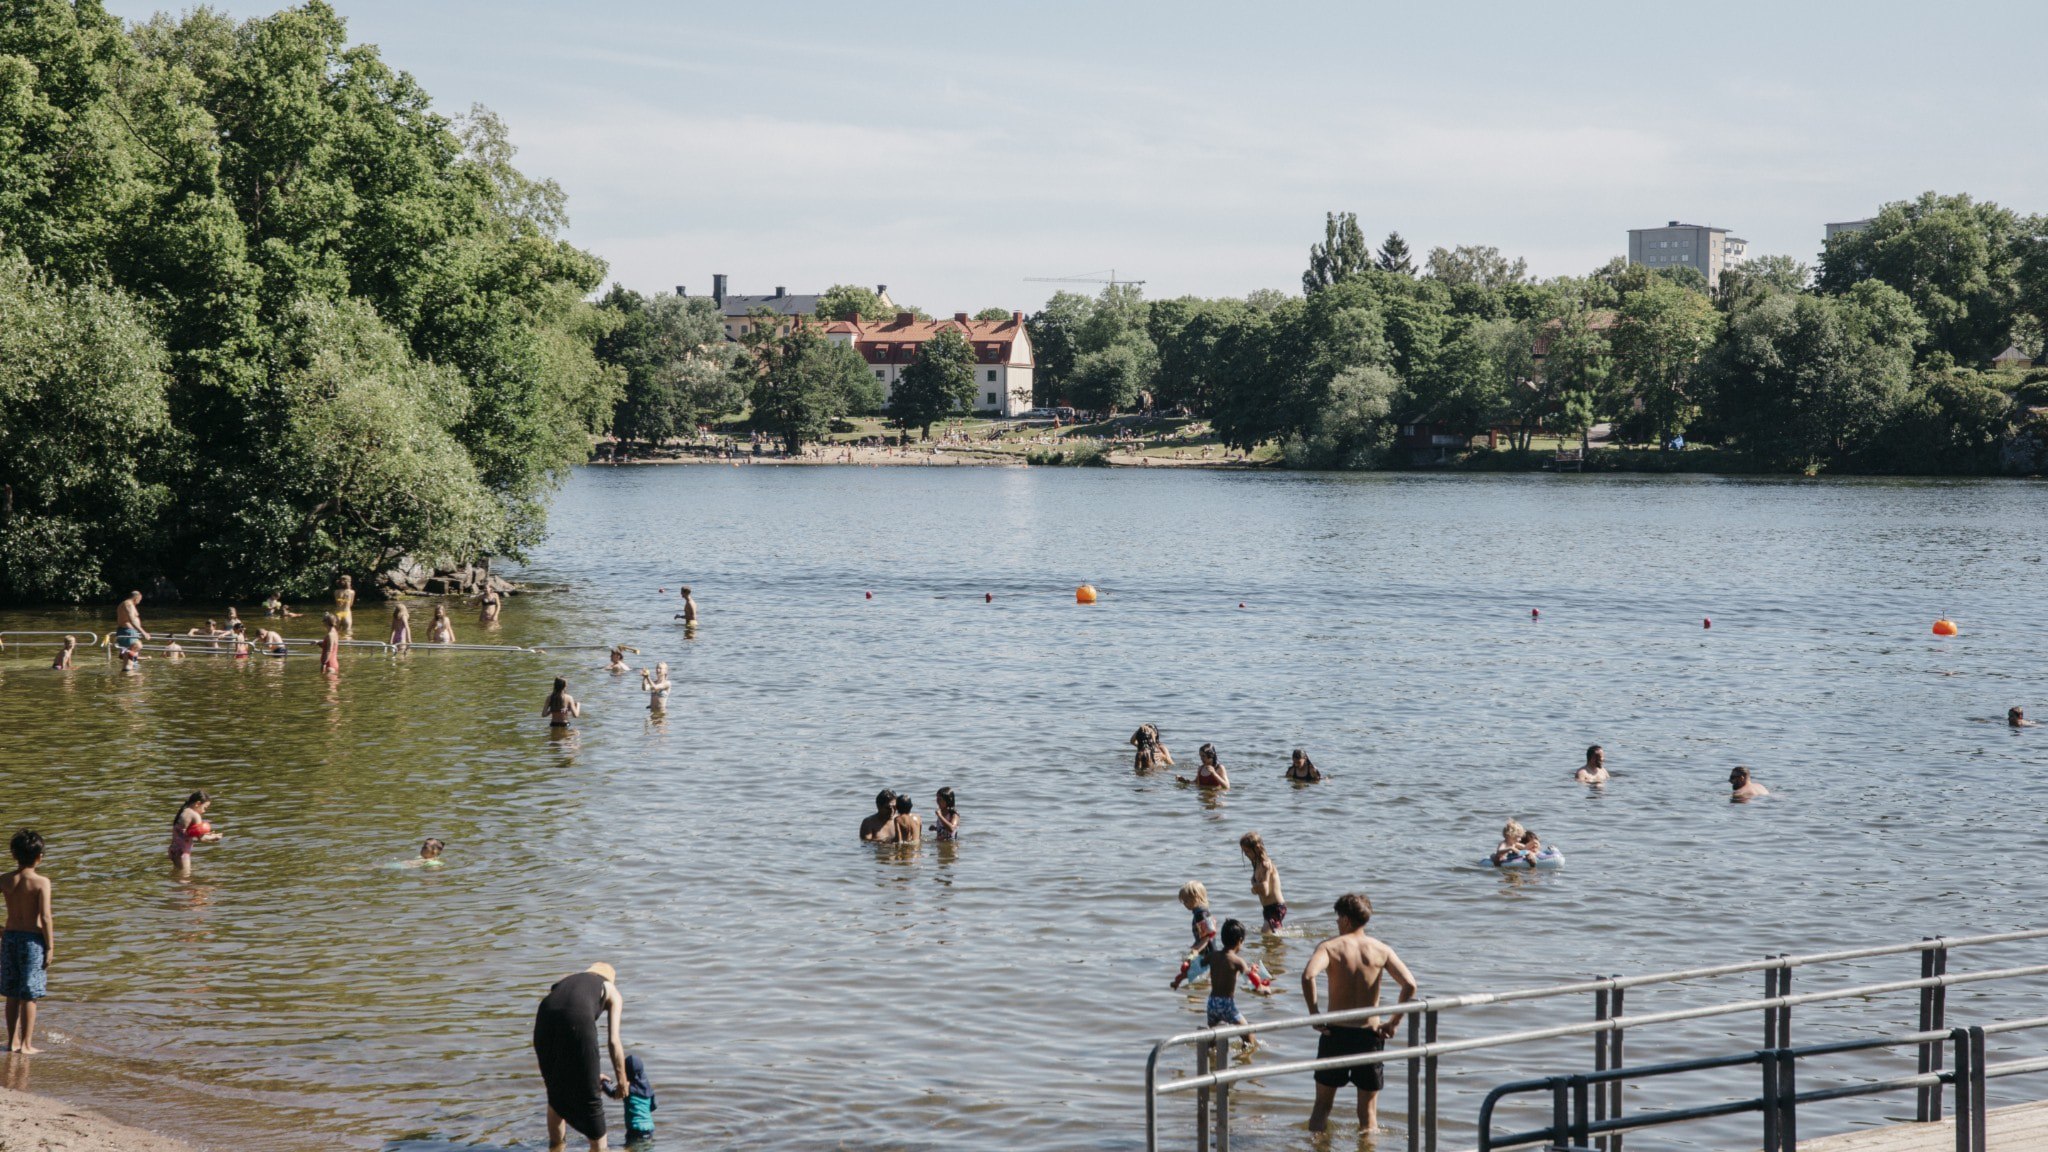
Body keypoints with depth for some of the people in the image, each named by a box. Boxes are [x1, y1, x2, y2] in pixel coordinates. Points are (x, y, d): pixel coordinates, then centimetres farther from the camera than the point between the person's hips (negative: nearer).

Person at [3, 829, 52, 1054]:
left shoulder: (5, 880, -1)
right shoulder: (41, 882, -13)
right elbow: (45, 917, -17)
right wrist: (50, 947, -9)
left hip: (10, 936, 4)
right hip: (32, 939, -4)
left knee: (13, 995, 14)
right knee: (29, 996, 3)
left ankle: (13, 1041, 21)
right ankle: (26, 1044, 7)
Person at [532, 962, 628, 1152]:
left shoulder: (564, 981, 38)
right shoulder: (611, 992, 27)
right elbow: (613, 1041, 14)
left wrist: (591, 1074, 45)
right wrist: (622, 1081, 22)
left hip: (544, 1019, 4)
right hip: (577, 1022, -4)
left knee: (556, 1093, 25)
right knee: (588, 1095, 14)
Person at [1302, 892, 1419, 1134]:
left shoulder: (1330, 946, -5)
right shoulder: (1381, 950, 1)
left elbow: (1308, 976, -25)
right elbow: (1409, 985, -11)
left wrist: (1314, 1014, -14)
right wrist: (1394, 1022, -1)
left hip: (1336, 1033, -1)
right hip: (1370, 1034, 1)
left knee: (1322, 1105, 14)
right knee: (1369, 1111, 11)